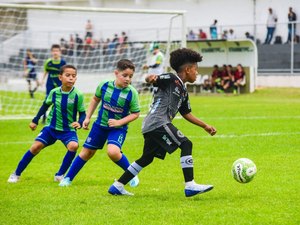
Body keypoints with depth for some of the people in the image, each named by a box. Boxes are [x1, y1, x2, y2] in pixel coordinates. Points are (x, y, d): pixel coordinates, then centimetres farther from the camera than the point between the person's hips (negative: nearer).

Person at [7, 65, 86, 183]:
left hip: (68, 129, -2)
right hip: (51, 127, 2)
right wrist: (35, 121, 16)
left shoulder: (78, 95, -13)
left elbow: (82, 113, -6)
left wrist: (79, 122, -27)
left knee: (73, 146, -30)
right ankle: (16, 174, 5)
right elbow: (45, 106, 12)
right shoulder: (54, 92, -6)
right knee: (36, 147, -11)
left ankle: (60, 175, -11)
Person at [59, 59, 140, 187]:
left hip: (118, 128, -3)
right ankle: (68, 178, 24)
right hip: (100, 125, 3)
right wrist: (87, 118, 9)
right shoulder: (104, 85, -8)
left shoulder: (132, 93, -16)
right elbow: (95, 99, 11)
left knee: (113, 151, -28)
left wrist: (119, 122, -19)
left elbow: (135, 114, -8)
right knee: (87, 152, 10)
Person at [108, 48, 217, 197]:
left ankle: (117, 186, 24)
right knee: (186, 144, -14)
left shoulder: (183, 91, 22)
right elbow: (150, 79, -17)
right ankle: (190, 186, -18)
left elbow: (186, 114, 30)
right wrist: (152, 78, -41)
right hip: (158, 122, -10)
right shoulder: (171, 79, -5)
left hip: (150, 126, 10)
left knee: (147, 158, 18)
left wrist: (205, 126, 30)